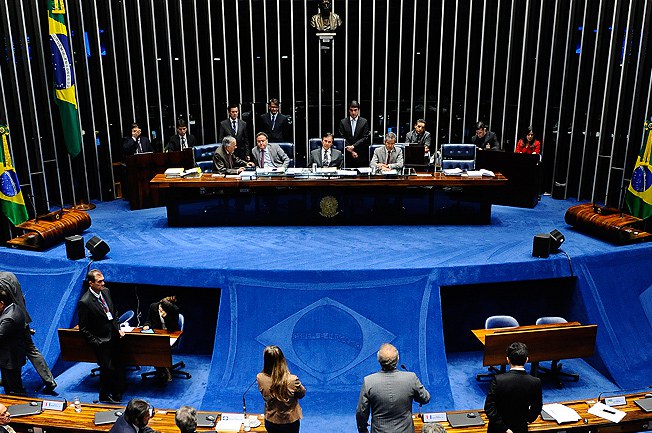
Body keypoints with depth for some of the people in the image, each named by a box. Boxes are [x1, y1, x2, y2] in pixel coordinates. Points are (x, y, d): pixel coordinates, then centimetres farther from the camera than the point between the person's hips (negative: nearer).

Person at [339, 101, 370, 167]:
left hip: (361, 155, 0)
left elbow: (365, 138, -2)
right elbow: (342, 138, 1)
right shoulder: (343, 122, 7)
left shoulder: (364, 122, 4)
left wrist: (353, 146, -14)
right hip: (348, 155, 0)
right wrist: (351, 151, -7)